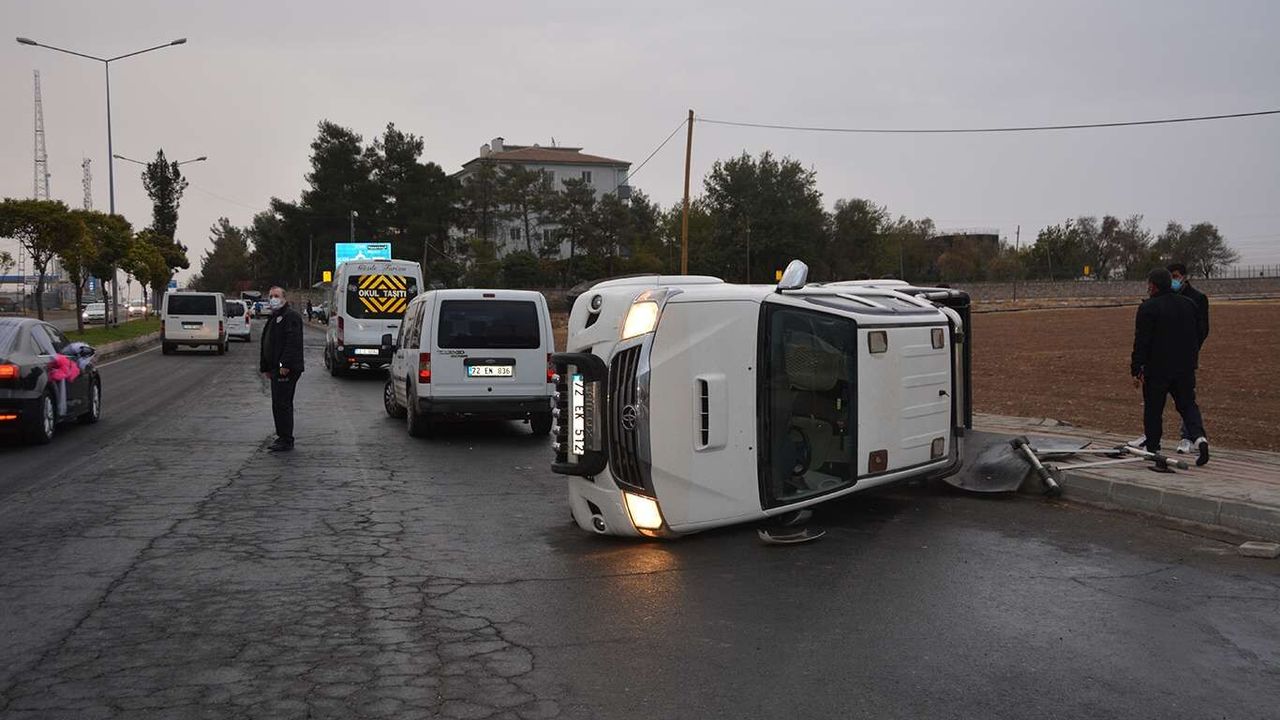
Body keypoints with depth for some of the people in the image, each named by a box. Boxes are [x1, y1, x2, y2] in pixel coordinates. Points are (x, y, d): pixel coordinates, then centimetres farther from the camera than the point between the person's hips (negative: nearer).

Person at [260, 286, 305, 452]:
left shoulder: (291, 316, -11)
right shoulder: (273, 317, 22)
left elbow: (293, 343, -22)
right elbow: (266, 345, 26)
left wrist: (285, 364, -27)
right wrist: (265, 367, 22)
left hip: (286, 369, -10)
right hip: (276, 369, 10)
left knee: (282, 404, -10)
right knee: (280, 404, 13)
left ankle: (285, 440, -6)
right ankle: (284, 438, 20)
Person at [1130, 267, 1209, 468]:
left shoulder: (1148, 307, -13)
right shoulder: (1189, 304, 7)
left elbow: (1141, 342, -14)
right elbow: (1197, 336, 15)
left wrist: (1136, 370, -9)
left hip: (1157, 369, -5)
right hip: (1185, 368, 5)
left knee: (1153, 412, 6)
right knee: (1188, 405, 15)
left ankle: (1154, 452, 10)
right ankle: (1199, 436, -8)